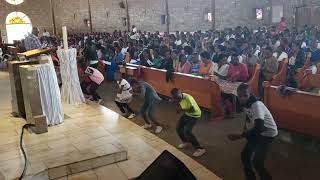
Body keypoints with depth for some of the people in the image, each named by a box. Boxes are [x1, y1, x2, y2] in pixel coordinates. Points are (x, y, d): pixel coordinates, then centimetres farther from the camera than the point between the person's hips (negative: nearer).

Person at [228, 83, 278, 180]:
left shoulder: (257, 105, -34)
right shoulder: (245, 103, -8)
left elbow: (259, 128, -43)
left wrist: (239, 136, -44)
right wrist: (246, 125, 6)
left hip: (268, 133, -8)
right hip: (259, 132, 8)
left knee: (257, 162, -11)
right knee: (245, 154, 11)